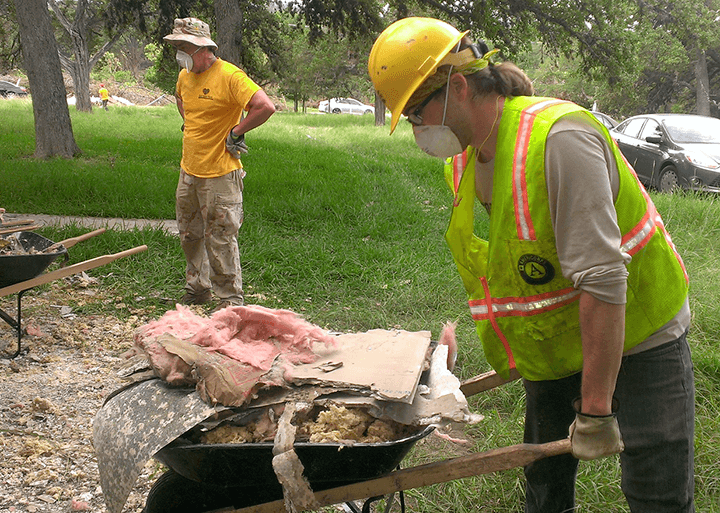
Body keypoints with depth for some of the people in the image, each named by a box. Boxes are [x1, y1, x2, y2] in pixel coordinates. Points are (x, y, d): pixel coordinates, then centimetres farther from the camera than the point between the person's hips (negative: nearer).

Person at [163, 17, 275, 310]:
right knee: (189, 235, 17)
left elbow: (265, 107, -25)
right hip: (188, 172, 8)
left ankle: (230, 298, 8)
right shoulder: (185, 76, 9)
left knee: (220, 239, -3)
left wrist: (236, 132, -14)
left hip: (219, 175, -8)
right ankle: (198, 289, 33)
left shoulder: (229, 76, -17)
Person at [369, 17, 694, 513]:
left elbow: (600, 279, -32)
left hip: (636, 337, -7)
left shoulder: (558, 136, -28)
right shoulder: (464, 163, -2)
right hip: (556, 345, 7)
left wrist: (596, 410, -30)